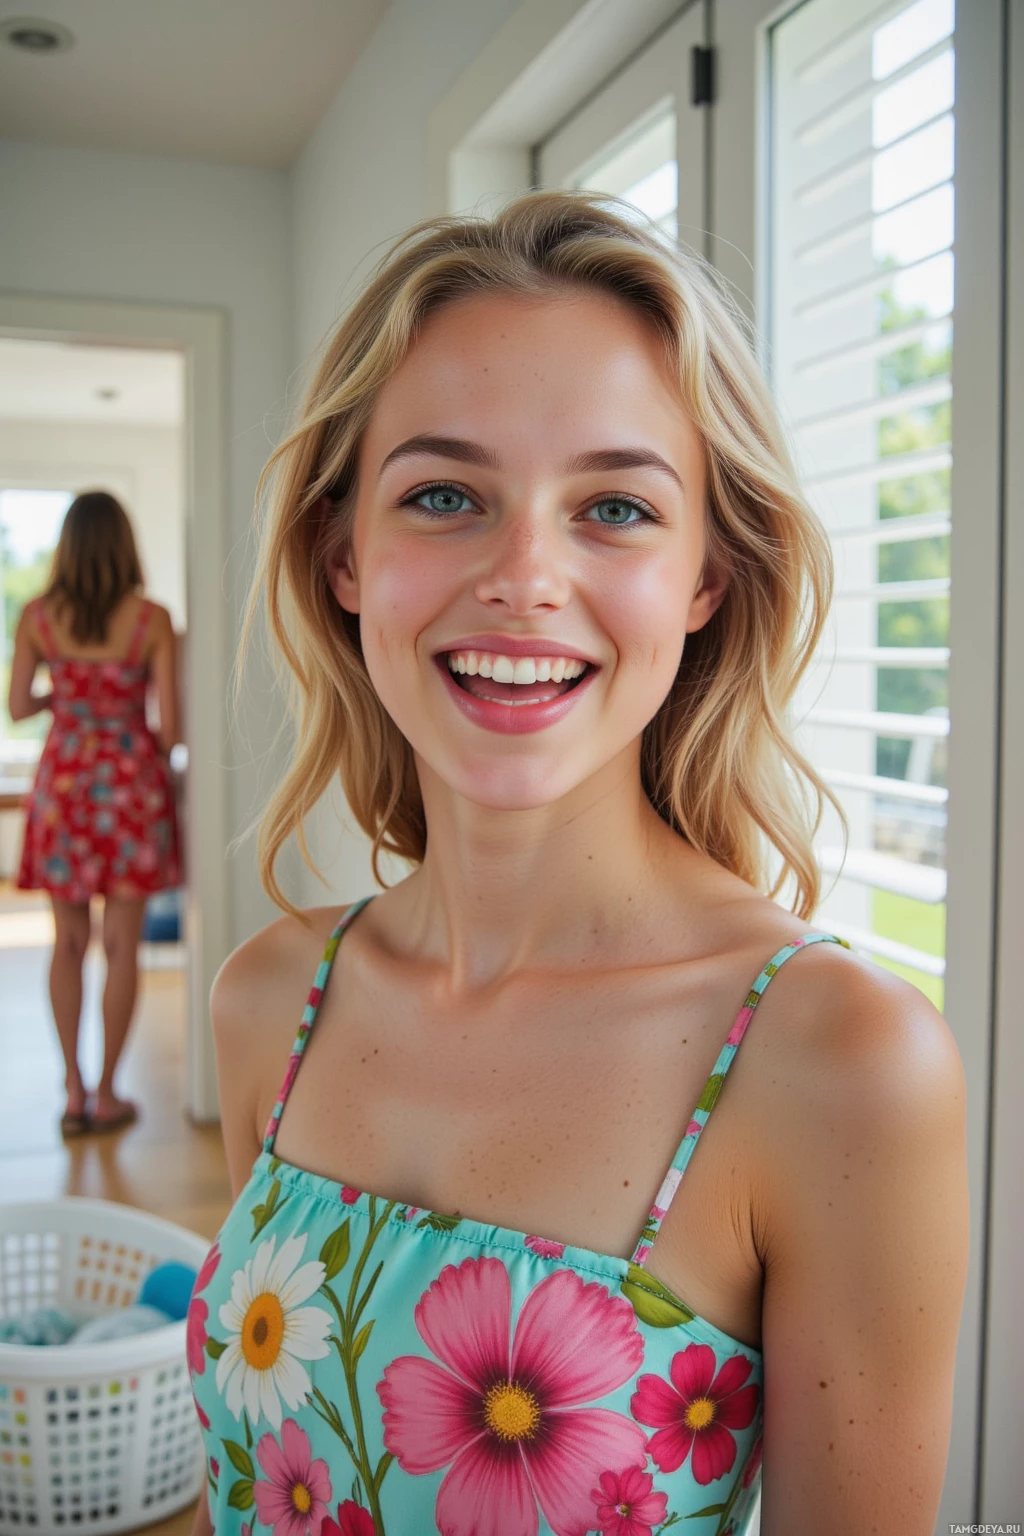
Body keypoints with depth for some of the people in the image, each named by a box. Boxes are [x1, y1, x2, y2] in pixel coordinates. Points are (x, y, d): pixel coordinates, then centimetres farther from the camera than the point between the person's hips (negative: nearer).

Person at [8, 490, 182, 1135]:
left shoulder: (37, 616, -2)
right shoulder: (151, 619, -10)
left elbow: (19, 706, 5)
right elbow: (170, 724, -10)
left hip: (64, 778, 2)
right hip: (131, 776, -2)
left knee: (68, 942, 12)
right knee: (122, 943, 5)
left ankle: (74, 1090, 15)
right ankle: (106, 1094, 12)